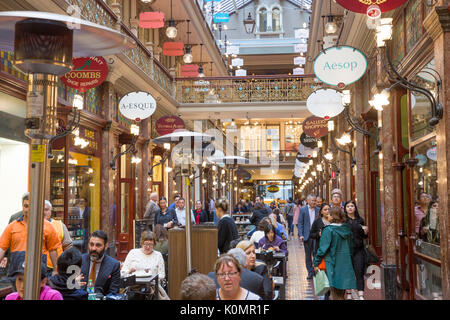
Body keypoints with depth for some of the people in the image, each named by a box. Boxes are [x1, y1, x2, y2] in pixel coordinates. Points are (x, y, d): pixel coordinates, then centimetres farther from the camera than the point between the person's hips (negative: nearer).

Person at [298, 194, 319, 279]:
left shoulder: (318, 210, 5)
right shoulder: (303, 210, 2)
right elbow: (300, 223, 1)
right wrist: (301, 235, -8)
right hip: (307, 235, 0)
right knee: (308, 255, 7)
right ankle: (310, 272, 16)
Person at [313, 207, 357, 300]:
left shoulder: (328, 230, -13)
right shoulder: (347, 229, 3)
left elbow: (323, 248, -13)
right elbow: (351, 246, 10)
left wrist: (316, 263, -6)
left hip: (333, 263, -5)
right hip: (346, 262, 5)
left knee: (335, 292, 2)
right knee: (341, 291, 16)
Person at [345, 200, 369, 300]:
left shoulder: (360, 220, 11)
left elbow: (363, 236, 17)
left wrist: (365, 232, -3)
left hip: (358, 249, 3)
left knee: (359, 271, -4)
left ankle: (361, 294, -6)